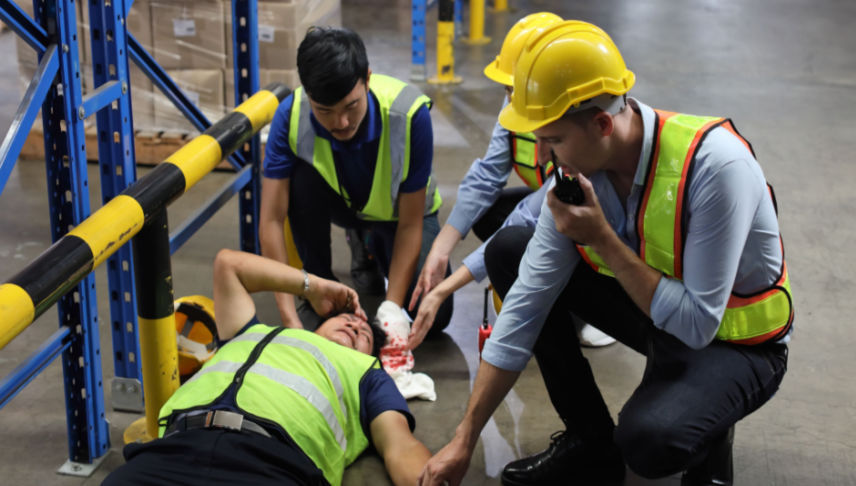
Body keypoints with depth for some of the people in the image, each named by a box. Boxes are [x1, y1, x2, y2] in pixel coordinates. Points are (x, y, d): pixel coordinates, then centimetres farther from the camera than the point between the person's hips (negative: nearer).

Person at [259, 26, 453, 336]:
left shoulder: (409, 113, -35)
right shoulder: (292, 115, -32)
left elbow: (410, 224, -28)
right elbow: (272, 220, -31)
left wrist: (392, 307, -34)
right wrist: (289, 319, -38)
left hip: (398, 210, 0)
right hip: (340, 203, 0)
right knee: (301, 177, -34)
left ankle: (375, 247, 14)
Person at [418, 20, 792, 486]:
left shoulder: (714, 163, -32)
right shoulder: (576, 172, -14)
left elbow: (697, 325, -30)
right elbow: (524, 306, -12)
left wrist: (603, 241, -30)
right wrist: (464, 440, -13)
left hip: (735, 341, -6)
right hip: (653, 311, 7)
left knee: (646, 439, -36)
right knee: (508, 252, -4)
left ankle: (708, 438, 4)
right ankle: (591, 442, 3)